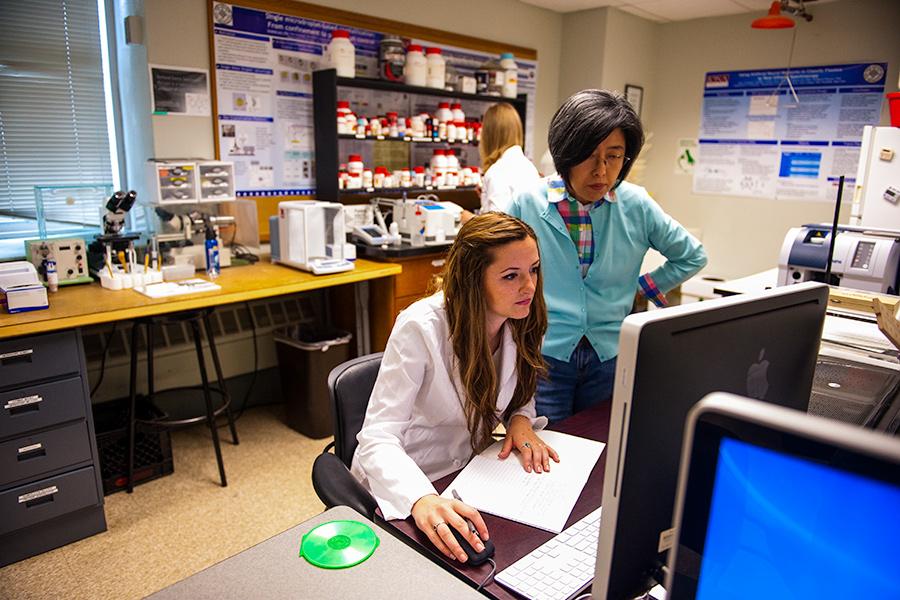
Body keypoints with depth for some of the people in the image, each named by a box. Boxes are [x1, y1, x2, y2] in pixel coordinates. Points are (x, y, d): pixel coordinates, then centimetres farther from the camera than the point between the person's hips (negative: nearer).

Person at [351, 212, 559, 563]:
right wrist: (421, 499, -46)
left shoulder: (519, 320, -7)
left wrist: (521, 418, -12)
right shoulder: (420, 328, -26)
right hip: (404, 489, -5)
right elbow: (378, 438, -28)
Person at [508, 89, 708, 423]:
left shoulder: (636, 205, -4)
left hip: (609, 356, 2)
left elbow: (693, 256, 11)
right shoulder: (527, 204, -9)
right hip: (543, 355, -2)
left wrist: (642, 288, 5)